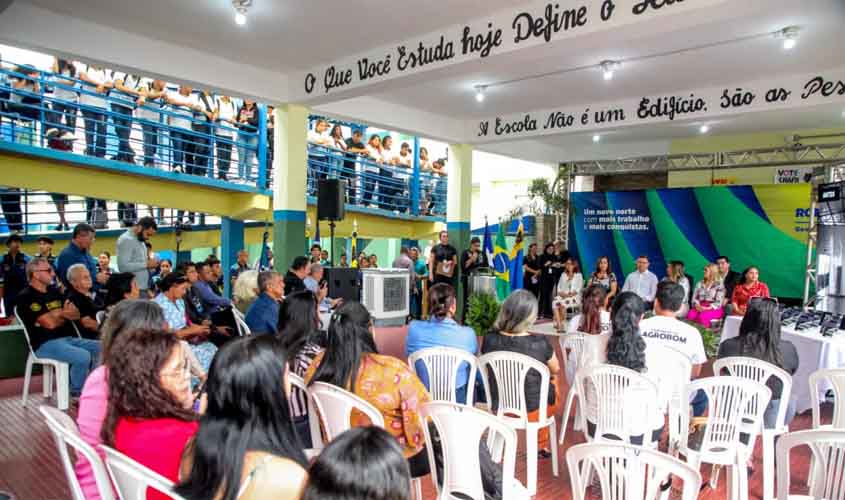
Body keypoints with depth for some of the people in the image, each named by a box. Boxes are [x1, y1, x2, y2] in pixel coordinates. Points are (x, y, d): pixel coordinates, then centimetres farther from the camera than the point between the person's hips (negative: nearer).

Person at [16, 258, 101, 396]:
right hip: (45, 344, -8)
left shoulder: (54, 291, 16)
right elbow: (50, 323, -15)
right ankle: (77, 395, -6)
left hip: (68, 339, 8)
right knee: (83, 357, -30)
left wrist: (59, 314, -6)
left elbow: (75, 314, 14)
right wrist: (64, 314, 4)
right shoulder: (26, 297, -8)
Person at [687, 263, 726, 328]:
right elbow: (694, 298, 10)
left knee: (702, 316, -37)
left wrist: (707, 308, -18)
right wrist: (697, 305, -11)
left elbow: (719, 303, -5)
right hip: (700, 307, 4)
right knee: (690, 315, -31)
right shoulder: (699, 283, 16)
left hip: (714, 309, -4)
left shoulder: (719, 285, 2)